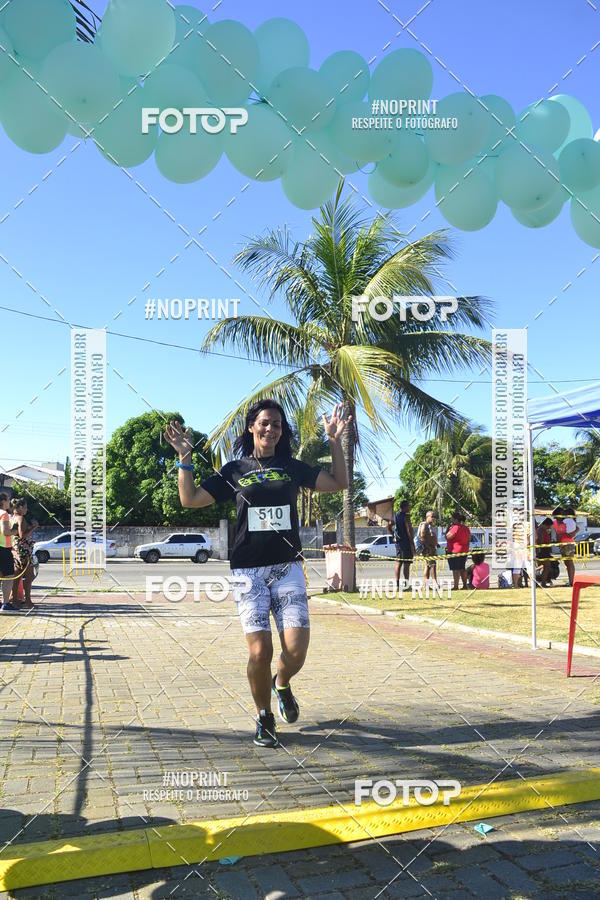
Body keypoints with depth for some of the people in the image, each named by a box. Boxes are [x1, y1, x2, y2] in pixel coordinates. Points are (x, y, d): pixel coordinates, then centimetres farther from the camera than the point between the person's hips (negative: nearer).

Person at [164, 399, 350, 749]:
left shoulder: (292, 467, 11)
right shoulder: (235, 470, 8)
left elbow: (339, 483, 8)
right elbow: (190, 499, 5)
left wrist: (335, 442, 0)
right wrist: (185, 457, -3)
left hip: (288, 567, 1)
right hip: (248, 571, -1)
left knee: (297, 650, -9)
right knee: (260, 651, -10)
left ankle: (282, 685, 27)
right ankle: (265, 718, 16)